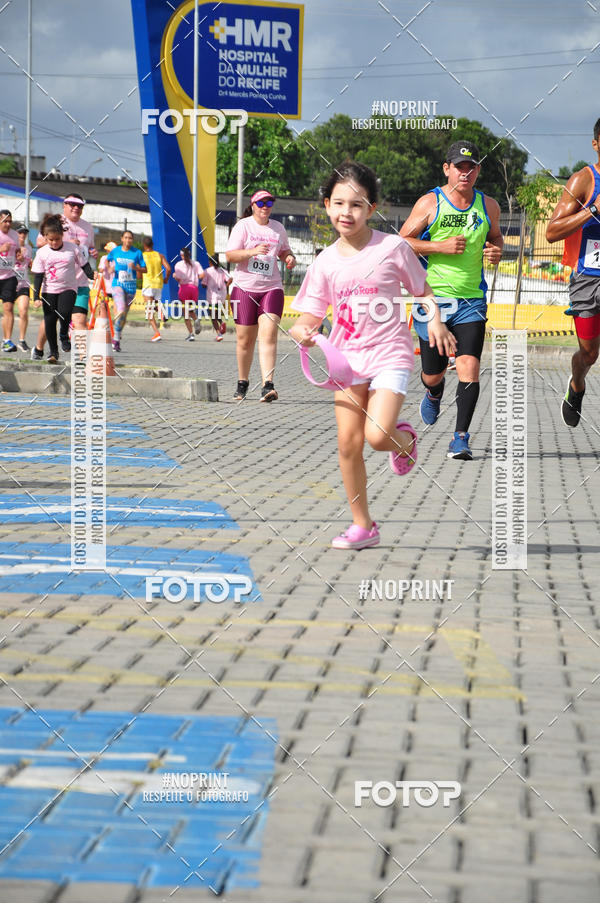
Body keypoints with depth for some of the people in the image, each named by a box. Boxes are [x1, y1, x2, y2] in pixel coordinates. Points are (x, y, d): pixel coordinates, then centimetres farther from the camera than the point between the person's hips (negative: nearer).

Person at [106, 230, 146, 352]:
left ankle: (117, 339, 25)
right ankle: (117, 337, -12)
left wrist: (135, 268, -15)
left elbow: (144, 270, 5)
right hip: (118, 284, -2)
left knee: (124, 314, 8)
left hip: (131, 287, 2)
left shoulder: (137, 253, 1)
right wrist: (110, 268, 3)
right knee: (121, 311, -23)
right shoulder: (115, 251, 3)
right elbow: (107, 260, 22)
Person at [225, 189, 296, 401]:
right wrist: (253, 251, -22)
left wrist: (289, 257, 4)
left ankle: (268, 386, -24)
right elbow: (230, 255, -7)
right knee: (245, 338, 4)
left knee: (268, 334, -15)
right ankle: (242, 382, 25)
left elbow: (284, 251, 27)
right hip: (244, 288, -2)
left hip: (271, 288, 2)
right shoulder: (243, 226, 1)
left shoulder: (278, 228, 13)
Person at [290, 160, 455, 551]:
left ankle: (404, 439, 17)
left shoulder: (393, 248, -5)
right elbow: (309, 317, 4)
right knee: (348, 443, -1)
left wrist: (435, 321, -10)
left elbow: (423, 290, 7)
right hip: (347, 358, 4)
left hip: (390, 355, -4)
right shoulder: (326, 262, 3)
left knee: (378, 436, -21)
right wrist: (302, 332, -18)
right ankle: (363, 526, 13)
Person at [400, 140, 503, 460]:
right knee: (433, 373, 9)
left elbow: (495, 236, 25)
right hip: (433, 298, -1)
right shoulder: (429, 203, -3)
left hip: (472, 301, 1)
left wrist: (496, 251, 1)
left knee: (469, 367, -15)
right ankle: (434, 394, 47)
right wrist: (441, 247, -15)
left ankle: (461, 437, -10)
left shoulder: (488, 206, 7)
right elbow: (401, 243, -3)